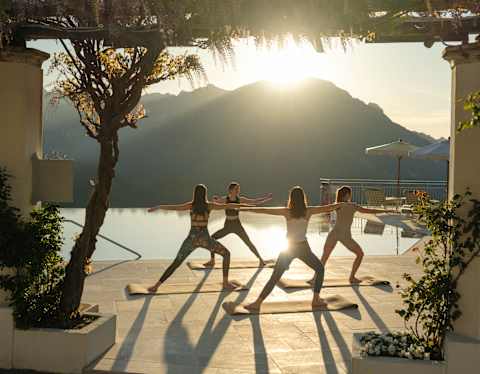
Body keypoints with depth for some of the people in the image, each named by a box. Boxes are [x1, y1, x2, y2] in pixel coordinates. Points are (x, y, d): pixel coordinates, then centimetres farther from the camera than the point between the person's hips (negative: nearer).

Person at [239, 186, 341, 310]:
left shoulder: (287, 212, -8)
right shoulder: (309, 211, -7)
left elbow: (264, 210, -9)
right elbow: (328, 208, 4)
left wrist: (244, 209, -4)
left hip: (288, 248, 0)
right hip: (303, 248, 0)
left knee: (274, 277, 5)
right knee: (320, 269, 22)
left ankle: (257, 303, 1)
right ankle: (316, 299, 17)